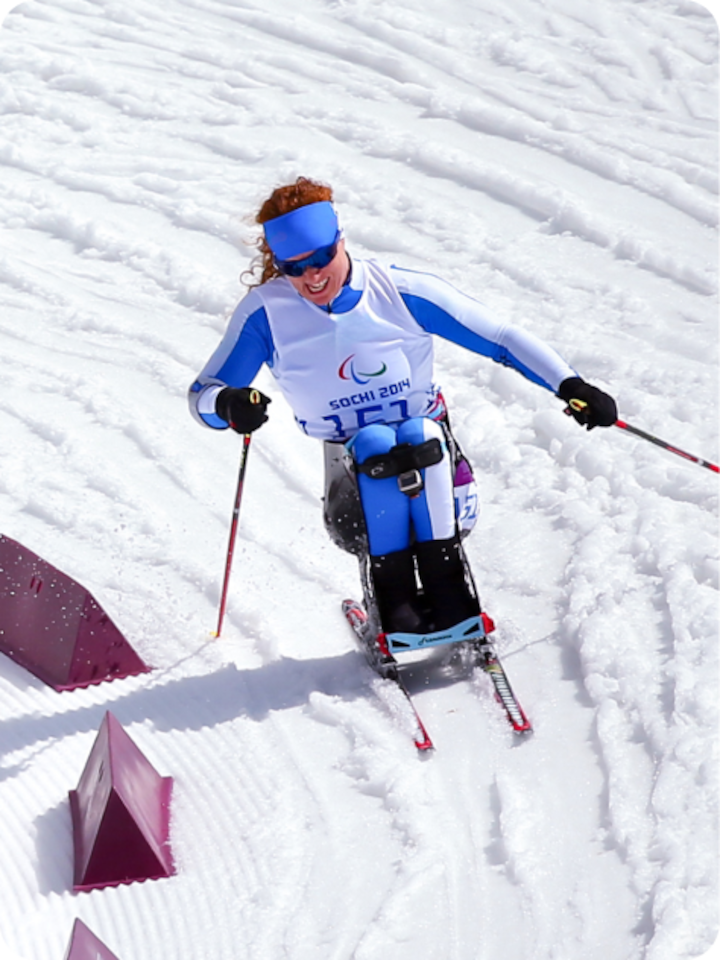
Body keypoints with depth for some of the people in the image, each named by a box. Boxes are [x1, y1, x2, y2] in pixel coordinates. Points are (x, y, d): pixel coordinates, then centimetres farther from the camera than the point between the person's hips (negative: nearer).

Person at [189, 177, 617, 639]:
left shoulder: (400, 291, -9)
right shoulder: (266, 310, -6)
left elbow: (500, 338, -5)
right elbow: (203, 395, -5)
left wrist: (571, 385, -16)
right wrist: (227, 404, -30)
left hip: (431, 444, 0)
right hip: (352, 463, 0)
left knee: (419, 438, -34)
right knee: (374, 446, -33)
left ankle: (448, 591, -26)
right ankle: (393, 598, -27)